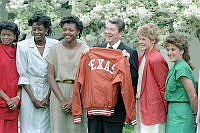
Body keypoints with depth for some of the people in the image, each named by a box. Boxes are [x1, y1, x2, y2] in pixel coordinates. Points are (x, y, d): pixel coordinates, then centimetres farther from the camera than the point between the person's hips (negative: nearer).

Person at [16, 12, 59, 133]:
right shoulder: (23, 46, -3)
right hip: (29, 91, -1)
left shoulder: (55, 45, 0)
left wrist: (48, 96, -5)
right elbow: (23, 75, -3)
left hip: (49, 92, 1)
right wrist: (33, 99, -7)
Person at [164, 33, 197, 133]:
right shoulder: (175, 67, 14)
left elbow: (193, 96, -17)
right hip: (173, 113, 9)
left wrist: (195, 113, -6)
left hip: (180, 115, -9)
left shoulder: (181, 68, -16)